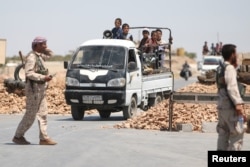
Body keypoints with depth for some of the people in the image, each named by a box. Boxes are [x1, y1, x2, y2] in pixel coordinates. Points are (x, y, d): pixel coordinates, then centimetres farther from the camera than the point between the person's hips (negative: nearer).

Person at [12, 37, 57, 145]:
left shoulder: (39, 56, 14)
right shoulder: (31, 57, -13)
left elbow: (50, 54, 31)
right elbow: (29, 73, -22)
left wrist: (45, 49, 12)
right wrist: (43, 77, -25)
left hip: (41, 89, 9)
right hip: (34, 88, -9)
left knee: (43, 114, 4)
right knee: (30, 116, -4)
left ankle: (44, 138, 4)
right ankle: (18, 136, 5)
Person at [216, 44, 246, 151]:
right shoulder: (229, 68, -12)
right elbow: (232, 87, -23)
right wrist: (238, 103, -31)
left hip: (221, 107, 9)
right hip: (230, 107, -9)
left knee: (223, 135, 10)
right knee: (237, 136, -6)